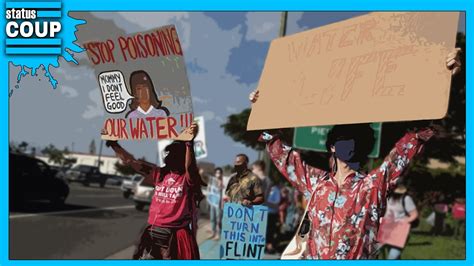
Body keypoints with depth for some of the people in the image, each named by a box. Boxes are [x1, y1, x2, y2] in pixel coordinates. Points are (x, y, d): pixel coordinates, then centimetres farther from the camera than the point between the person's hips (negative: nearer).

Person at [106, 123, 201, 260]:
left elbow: (189, 165, -29)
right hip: (152, 233, 6)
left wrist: (189, 142, -44)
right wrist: (113, 143, 11)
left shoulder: (188, 178, -6)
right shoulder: (159, 174, 11)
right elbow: (131, 161, 14)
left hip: (175, 237, -6)